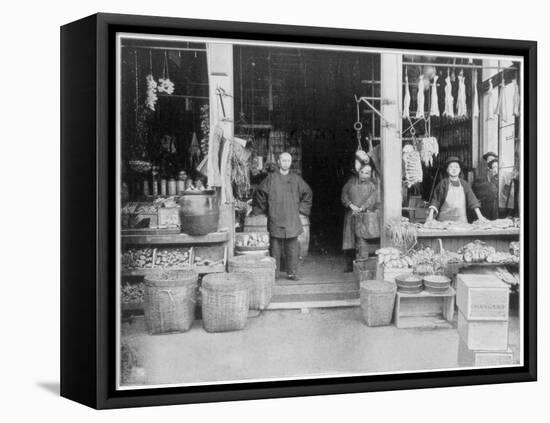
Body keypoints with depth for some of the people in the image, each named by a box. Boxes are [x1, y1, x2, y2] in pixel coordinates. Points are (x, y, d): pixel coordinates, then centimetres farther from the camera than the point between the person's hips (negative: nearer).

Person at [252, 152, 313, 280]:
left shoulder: (296, 179, 8)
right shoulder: (271, 178, 3)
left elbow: (307, 193, 20)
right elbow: (259, 193, 11)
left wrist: (301, 208, 13)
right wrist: (262, 209, 11)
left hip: (291, 220, 1)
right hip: (275, 219, -1)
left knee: (292, 247, -2)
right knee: (275, 247, -2)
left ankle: (292, 272, 4)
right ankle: (274, 273, 5)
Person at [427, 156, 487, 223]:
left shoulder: (464, 184, 10)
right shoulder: (443, 183, 4)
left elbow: (472, 201, 6)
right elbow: (435, 201, 0)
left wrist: (480, 216, -2)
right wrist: (430, 216, -11)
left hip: (461, 220, 2)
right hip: (444, 220, -2)